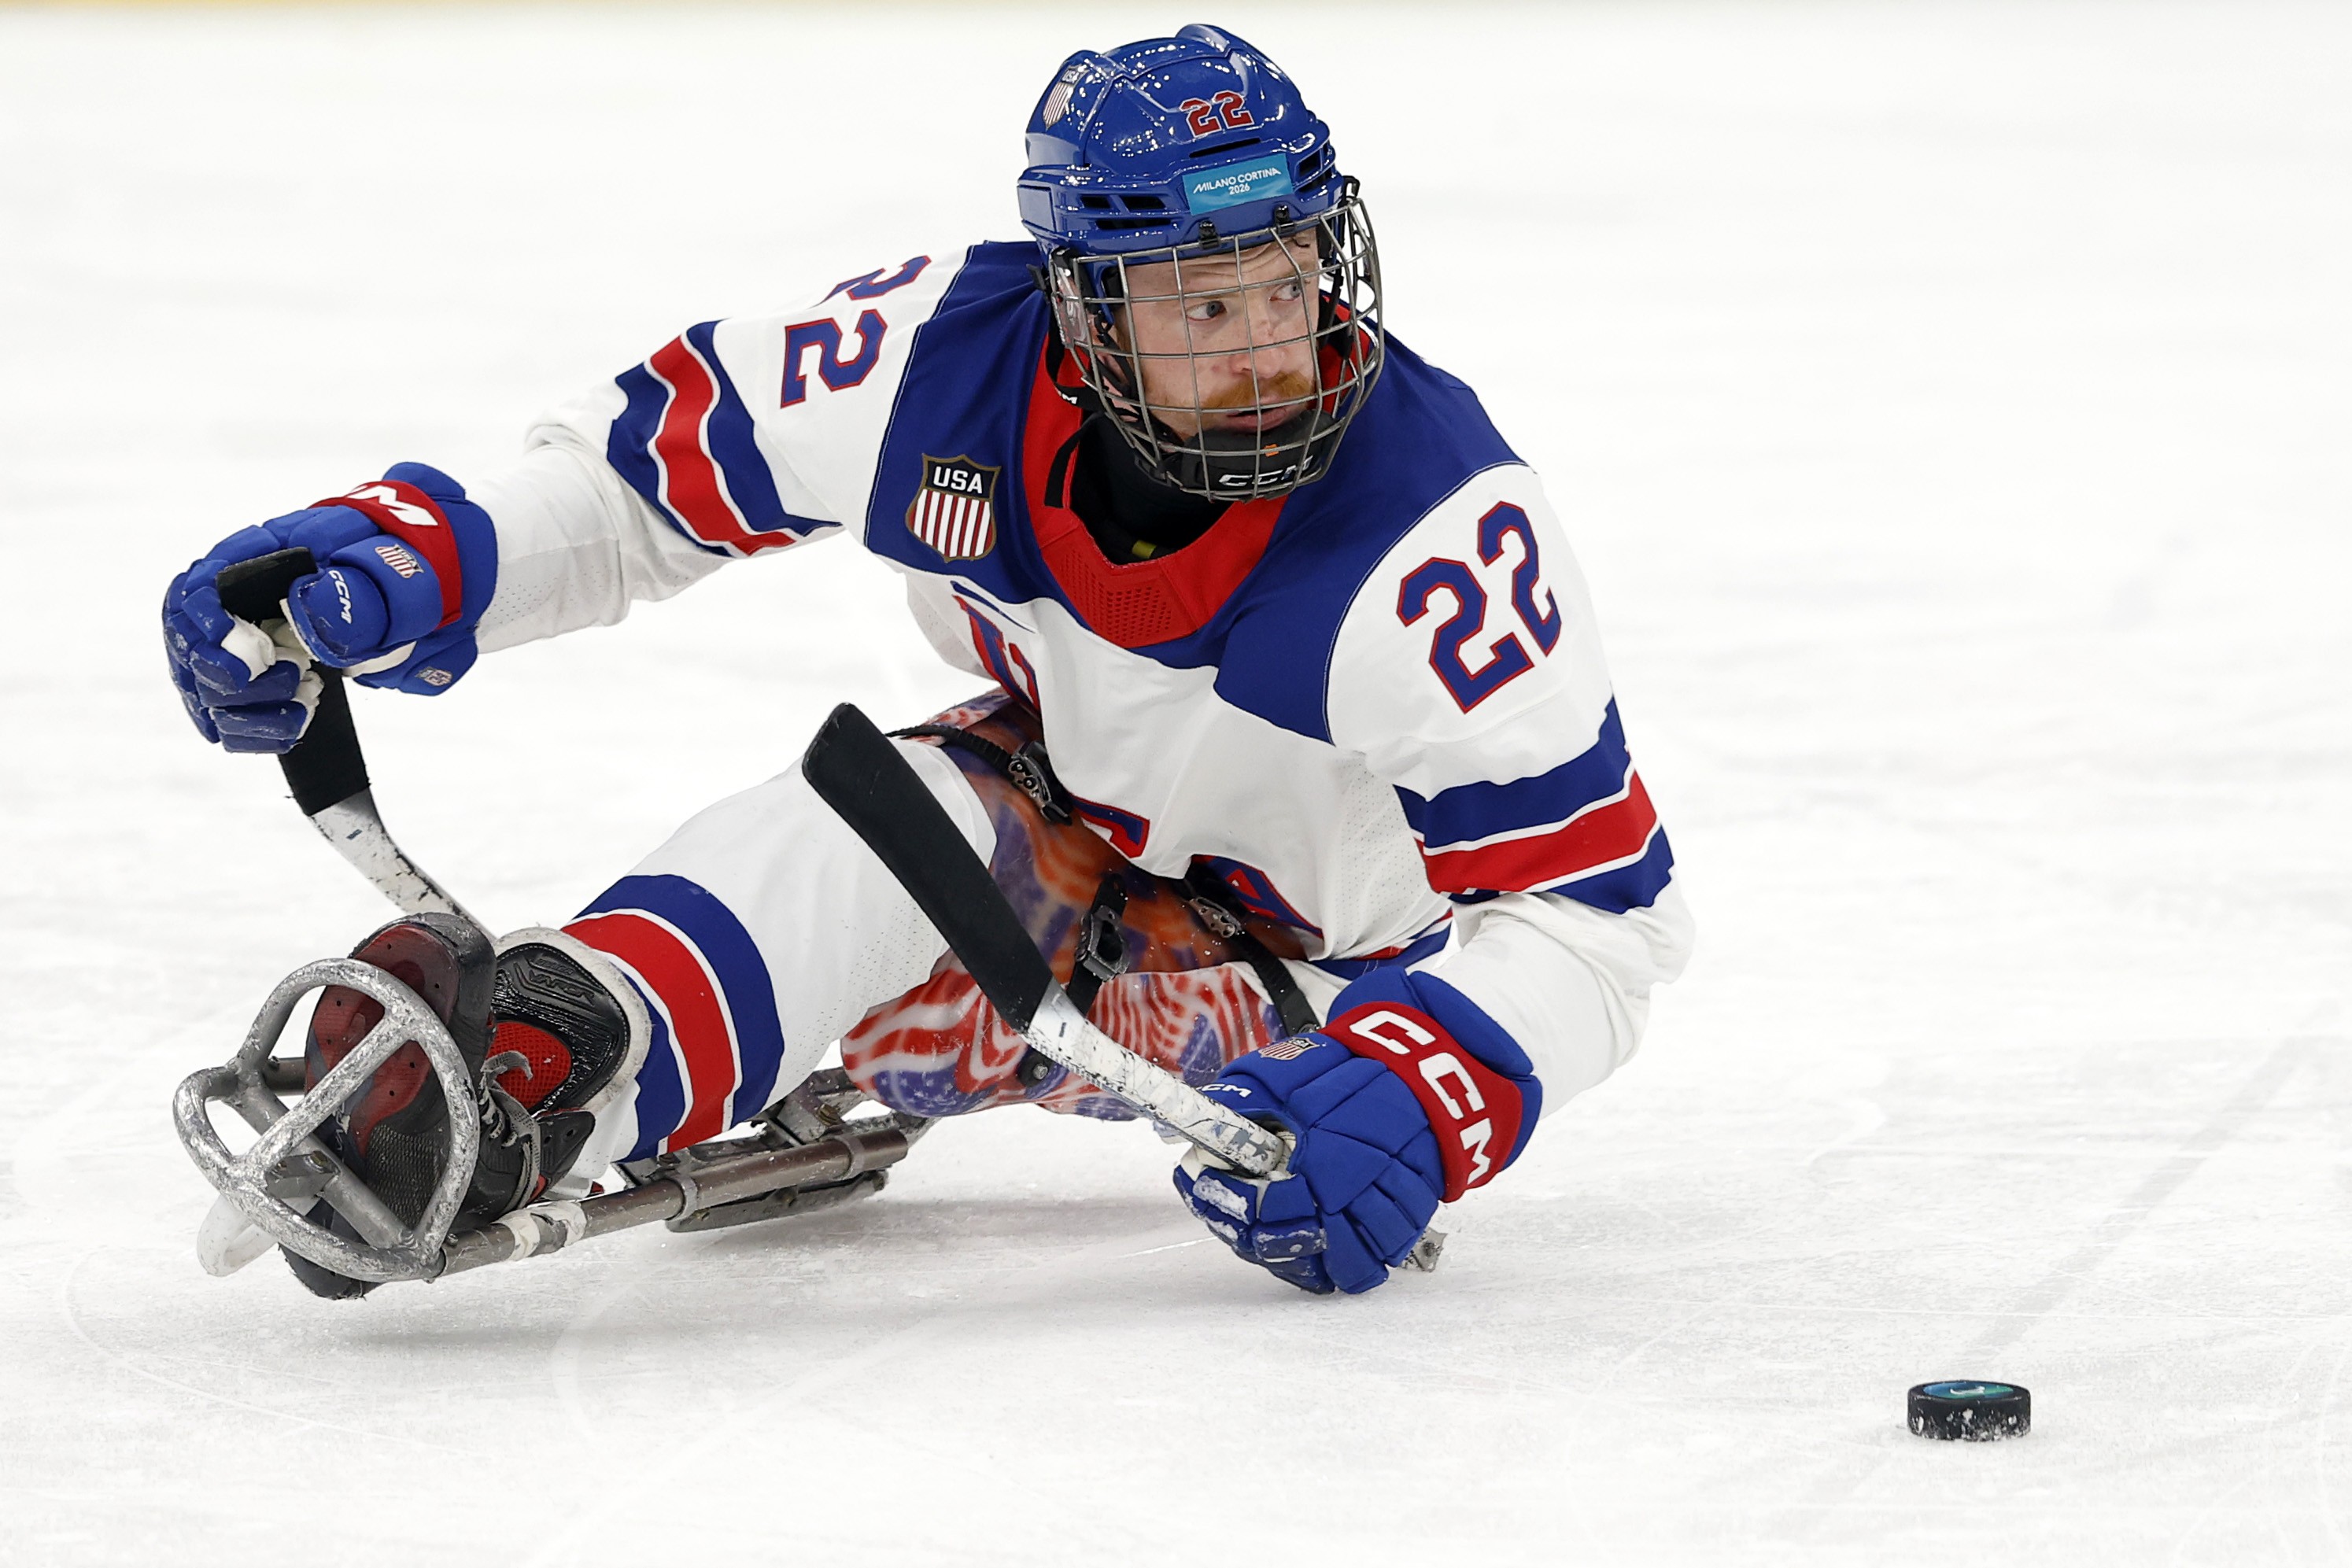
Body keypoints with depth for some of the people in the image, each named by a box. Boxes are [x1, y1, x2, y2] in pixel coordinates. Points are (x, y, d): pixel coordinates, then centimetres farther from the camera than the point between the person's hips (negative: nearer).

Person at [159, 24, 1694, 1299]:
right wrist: (389, 558, -26)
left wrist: (1420, 1093, -48)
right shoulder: (951, 354, -23)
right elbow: (644, 466, -9)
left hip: (1353, 965, -4)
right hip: (1083, 808, 4)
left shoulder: (1435, 537, -34)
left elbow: (1598, 903, -30)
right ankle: (519, 1075, -39)